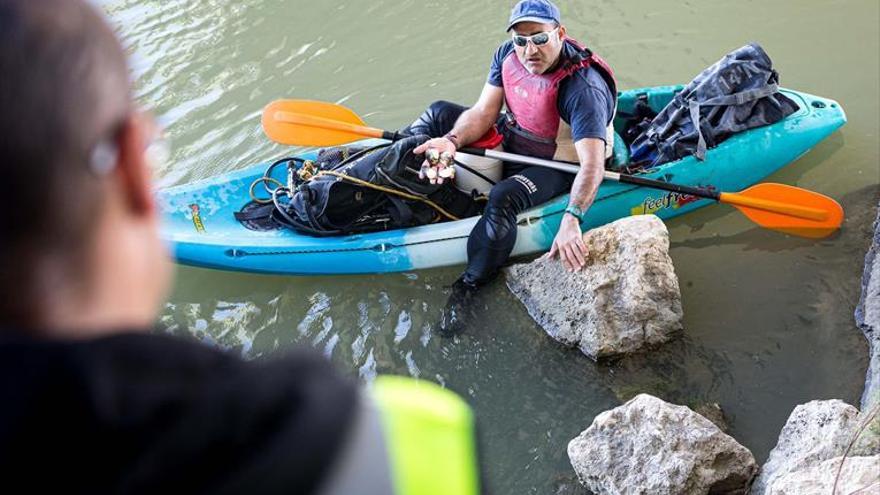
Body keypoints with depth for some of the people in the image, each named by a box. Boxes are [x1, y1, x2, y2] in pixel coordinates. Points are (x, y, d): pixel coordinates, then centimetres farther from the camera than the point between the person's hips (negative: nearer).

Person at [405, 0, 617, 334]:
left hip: (554, 166, -8)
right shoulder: (508, 55, -12)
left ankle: (469, 286, -16)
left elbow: (592, 165, -40)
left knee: (502, 199, -35)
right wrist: (452, 141, -29)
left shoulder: (583, 89, -33)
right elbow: (483, 111, -8)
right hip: (511, 139, 8)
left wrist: (571, 220, -55)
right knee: (439, 114, 8)